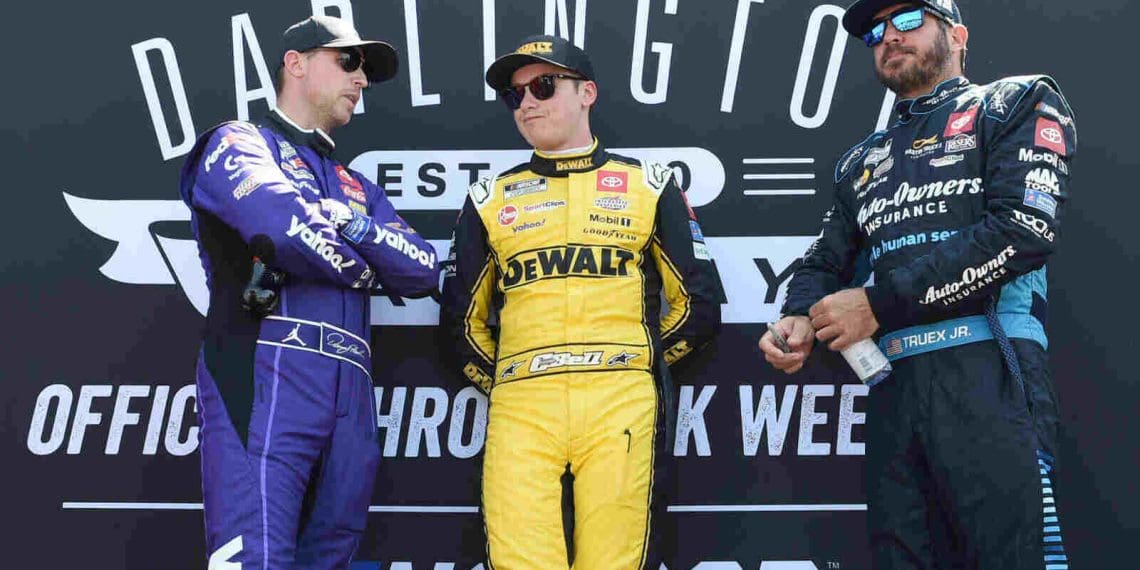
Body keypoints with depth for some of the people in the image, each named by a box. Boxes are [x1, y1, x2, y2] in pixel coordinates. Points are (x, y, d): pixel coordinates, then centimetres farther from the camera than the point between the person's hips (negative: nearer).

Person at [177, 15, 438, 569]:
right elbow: (287, 227, -13)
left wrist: (355, 224, -1)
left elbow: (423, 271, 13)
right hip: (267, 378, -6)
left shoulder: (358, 188, 28)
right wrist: (360, 269, 5)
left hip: (351, 393, 6)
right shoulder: (238, 143, 9)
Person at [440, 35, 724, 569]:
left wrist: (636, 367, 8)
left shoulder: (649, 185, 13)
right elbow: (462, 320, 20)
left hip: (621, 403, -1)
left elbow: (699, 305, 11)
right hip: (520, 406, 2)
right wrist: (502, 382, 11)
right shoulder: (489, 200, 17)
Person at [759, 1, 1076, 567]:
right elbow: (826, 263, 22)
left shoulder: (1017, 104, 8)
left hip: (987, 371, -5)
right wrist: (798, 318, -4)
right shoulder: (862, 162, 25)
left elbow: (1024, 229, -8)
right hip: (891, 386, 5)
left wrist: (879, 302, -9)